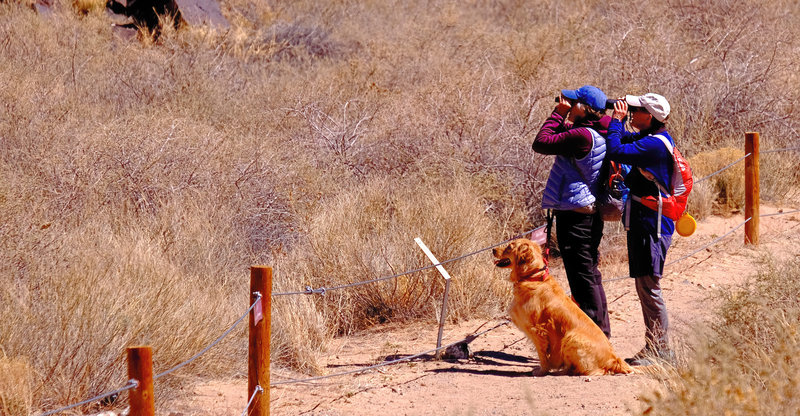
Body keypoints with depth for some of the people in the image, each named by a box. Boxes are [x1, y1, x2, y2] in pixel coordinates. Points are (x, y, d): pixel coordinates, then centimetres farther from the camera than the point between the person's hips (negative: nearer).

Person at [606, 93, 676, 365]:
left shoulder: (655, 145, -20)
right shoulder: (648, 139, 12)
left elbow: (615, 151, -24)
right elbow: (622, 140, 27)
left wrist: (616, 120, -11)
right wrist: (619, 119, 10)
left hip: (652, 225, -11)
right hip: (642, 223, 11)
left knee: (649, 286, -7)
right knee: (644, 286, 14)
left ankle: (658, 349, -2)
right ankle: (656, 347, 20)